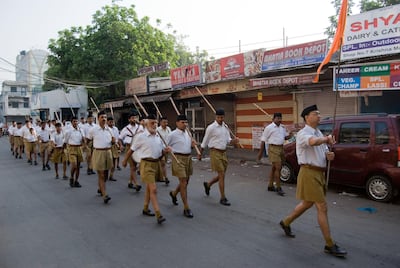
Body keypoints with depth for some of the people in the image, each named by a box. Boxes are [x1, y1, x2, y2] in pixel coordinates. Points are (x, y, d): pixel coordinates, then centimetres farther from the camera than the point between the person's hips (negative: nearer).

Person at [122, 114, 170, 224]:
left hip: (156, 163, 7)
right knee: (153, 189, -12)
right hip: (146, 164, -6)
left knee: (149, 187, 19)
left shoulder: (158, 136, 7)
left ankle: (145, 208, 35)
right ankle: (158, 215, -11)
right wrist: (125, 161, 10)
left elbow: (161, 151, 17)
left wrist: (166, 150, -6)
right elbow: (131, 150, 0)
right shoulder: (141, 137, -10)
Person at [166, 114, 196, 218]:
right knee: (183, 183, -7)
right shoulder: (172, 135, -7)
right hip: (179, 158, -7)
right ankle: (186, 208, 0)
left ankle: (173, 193, 48)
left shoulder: (187, 134, 12)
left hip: (188, 158, 7)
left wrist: (192, 145, 2)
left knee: (185, 182, 18)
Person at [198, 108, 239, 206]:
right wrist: (200, 154, 3)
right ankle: (223, 198, 3)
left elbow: (228, 140, 14)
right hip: (215, 152, -7)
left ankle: (208, 184, 40)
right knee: (221, 175, -7)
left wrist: (234, 141, -9)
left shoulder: (225, 126, 9)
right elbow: (205, 141, -3)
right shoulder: (211, 127, -10)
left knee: (221, 175, 14)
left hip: (223, 152, 7)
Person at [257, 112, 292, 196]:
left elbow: (286, 137, 18)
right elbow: (263, 140, -6)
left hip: (281, 148, 7)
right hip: (273, 148, -7)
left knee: (274, 168, 14)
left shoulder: (283, 127, 12)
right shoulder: (269, 128, -7)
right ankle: (278, 188, -4)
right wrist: (261, 152, -6)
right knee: (278, 168, -11)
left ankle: (270, 186, 25)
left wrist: (289, 135, -6)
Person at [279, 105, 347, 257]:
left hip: (319, 173, 9)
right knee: (322, 208, -6)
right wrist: (327, 138, -24)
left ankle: (286, 222, 38)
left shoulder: (319, 133, 15)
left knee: (307, 203, 20)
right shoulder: (303, 133, -14)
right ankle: (330, 245, 3)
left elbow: (324, 150, 20)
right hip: (309, 173, -9)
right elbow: (313, 142, -38)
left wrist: (329, 155, -1)